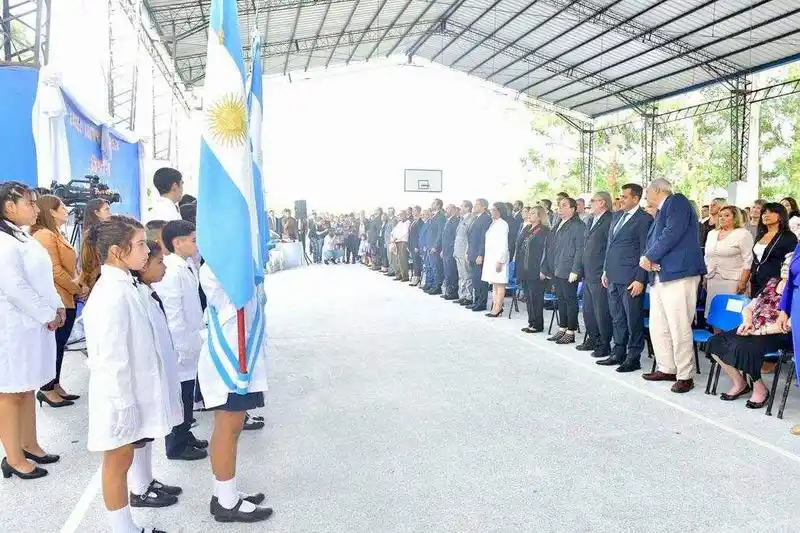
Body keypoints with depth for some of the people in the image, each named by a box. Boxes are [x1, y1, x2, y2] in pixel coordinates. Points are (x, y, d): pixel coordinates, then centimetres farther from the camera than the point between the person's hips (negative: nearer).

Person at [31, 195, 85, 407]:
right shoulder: (45, 234, -15)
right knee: (53, 346, -1)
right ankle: (46, 389, 9)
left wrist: (78, 287, 3)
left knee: (59, 345, 14)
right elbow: (55, 271, -21)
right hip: (57, 301, -10)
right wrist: (77, 290, -11)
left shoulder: (55, 234, 17)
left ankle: (56, 386, 22)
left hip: (66, 299, 10)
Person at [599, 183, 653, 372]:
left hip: (630, 279, -8)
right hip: (613, 277, 8)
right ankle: (618, 353, 25)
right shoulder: (617, 216, 15)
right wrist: (606, 270, 17)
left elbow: (645, 252, -10)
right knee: (617, 317, 15)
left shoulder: (644, 220, -8)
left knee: (633, 319, 1)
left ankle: (634, 358, 10)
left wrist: (640, 279, -14)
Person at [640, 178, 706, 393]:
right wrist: (647, 258, -1)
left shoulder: (677, 201, -3)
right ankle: (667, 369, 22)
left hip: (678, 274, -9)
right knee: (658, 327, 11)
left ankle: (685, 376, 0)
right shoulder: (661, 213, 24)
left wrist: (649, 257, -8)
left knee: (679, 328, -8)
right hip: (659, 275, 10)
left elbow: (672, 234, -15)